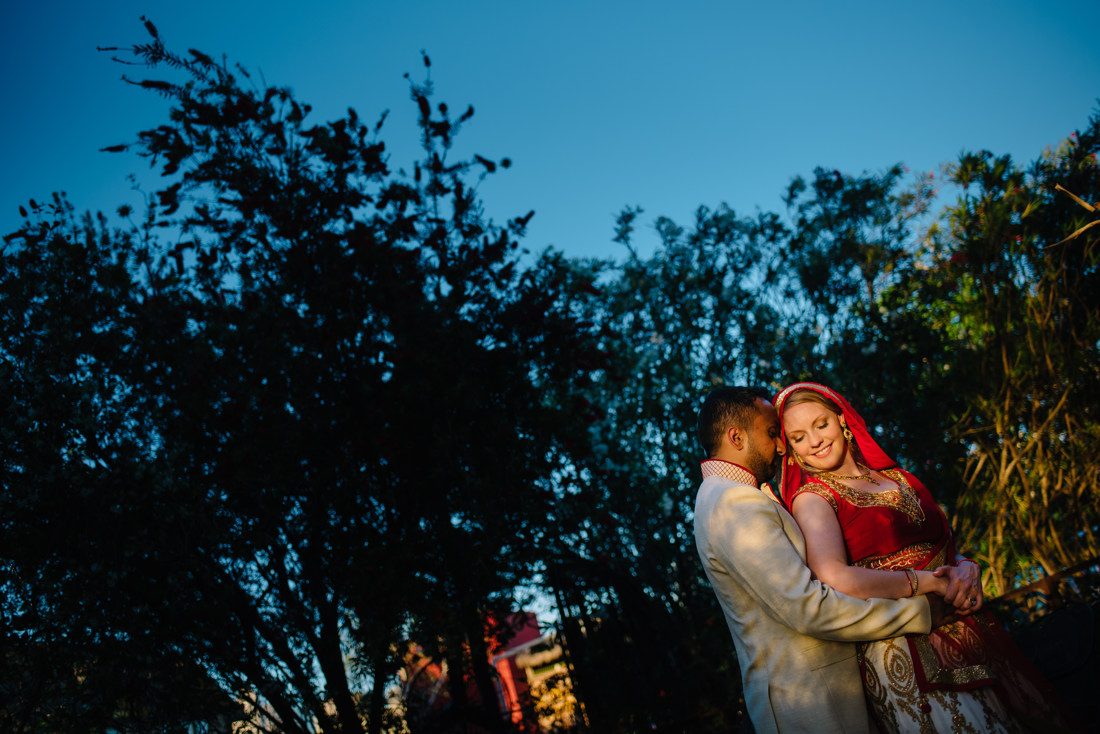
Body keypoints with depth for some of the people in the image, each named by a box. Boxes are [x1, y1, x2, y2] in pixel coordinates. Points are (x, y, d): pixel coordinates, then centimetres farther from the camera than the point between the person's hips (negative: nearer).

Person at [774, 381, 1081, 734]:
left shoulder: (897, 477, 15)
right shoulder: (812, 498, -3)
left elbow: (950, 550, 16)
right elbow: (834, 579, -21)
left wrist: (967, 567, -7)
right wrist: (931, 582, -15)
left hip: (976, 635, 6)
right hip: (905, 660, -6)